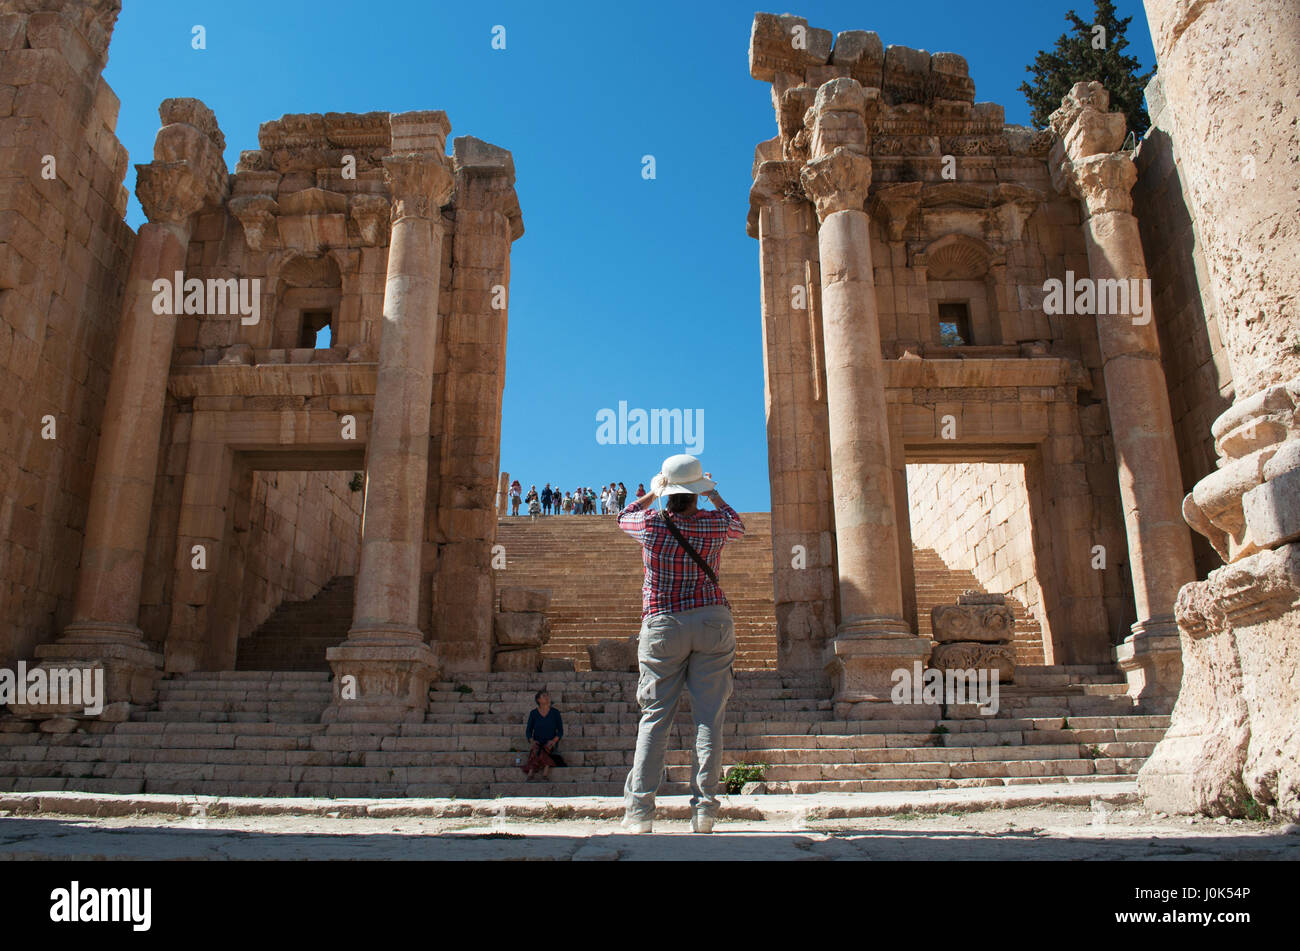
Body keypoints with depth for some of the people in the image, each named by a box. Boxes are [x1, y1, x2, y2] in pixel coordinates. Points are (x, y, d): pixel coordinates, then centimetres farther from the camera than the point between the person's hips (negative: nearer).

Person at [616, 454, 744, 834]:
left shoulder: (650, 524, -4)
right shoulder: (715, 524, -2)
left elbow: (623, 516, 21)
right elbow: (738, 526, 24)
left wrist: (653, 492, 31)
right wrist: (714, 495, 34)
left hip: (663, 625, 0)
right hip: (713, 621, 0)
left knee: (654, 717, 4)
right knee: (709, 717, 2)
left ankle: (639, 809, 0)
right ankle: (704, 809, 1)